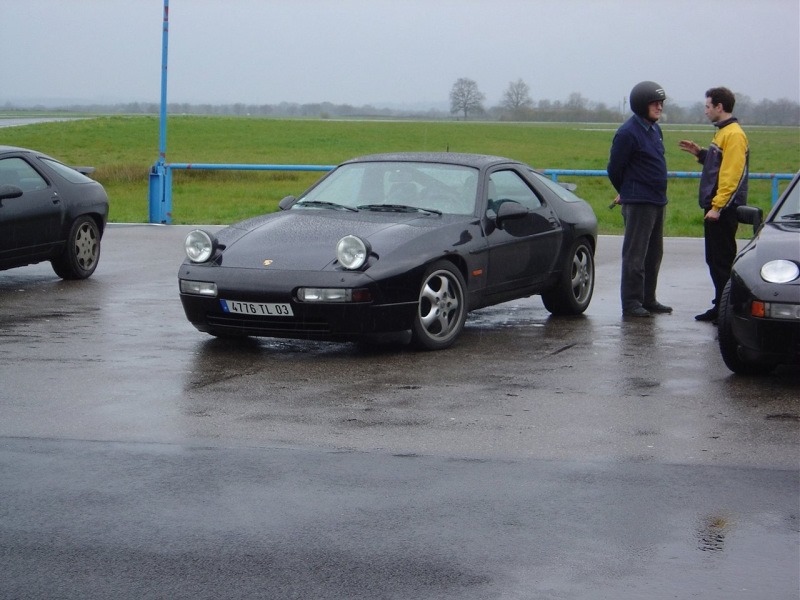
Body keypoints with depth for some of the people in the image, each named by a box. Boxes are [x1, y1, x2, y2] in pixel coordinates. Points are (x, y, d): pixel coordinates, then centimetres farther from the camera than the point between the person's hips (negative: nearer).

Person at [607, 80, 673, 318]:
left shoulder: (654, 129, 13)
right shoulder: (628, 132, -14)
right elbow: (615, 169, -8)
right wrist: (626, 192, 8)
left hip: (657, 201, 9)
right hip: (637, 203, -8)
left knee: (654, 253, 13)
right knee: (635, 254, -5)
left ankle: (648, 299, 22)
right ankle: (631, 303, -2)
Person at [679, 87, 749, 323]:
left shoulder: (734, 135, -14)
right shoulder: (722, 132, 18)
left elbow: (732, 174, -20)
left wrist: (718, 206, -23)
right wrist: (700, 153, 14)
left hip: (724, 209, -10)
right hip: (715, 207, 10)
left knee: (723, 260, -8)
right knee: (714, 260, 12)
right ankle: (720, 307, 18)